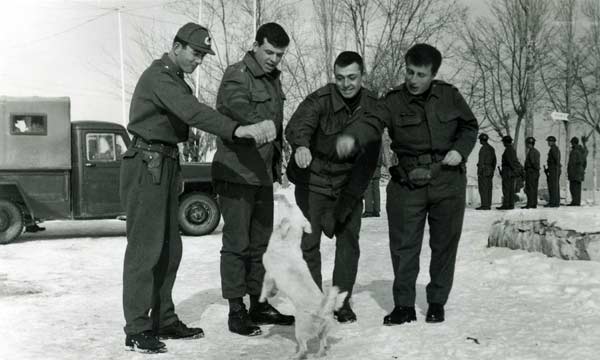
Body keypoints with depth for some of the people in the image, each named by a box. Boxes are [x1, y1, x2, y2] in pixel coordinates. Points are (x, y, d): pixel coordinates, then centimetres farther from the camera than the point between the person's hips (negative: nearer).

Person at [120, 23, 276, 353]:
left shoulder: (174, 78, 20)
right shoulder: (159, 76, -16)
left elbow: (190, 113, 8)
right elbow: (192, 112, -33)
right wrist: (237, 130, -43)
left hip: (165, 165, 10)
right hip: (147, 164, -10)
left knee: (169, 249, 11)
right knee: (145, 248, -8)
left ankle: (163, 320, 19)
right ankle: (136, 330, -3)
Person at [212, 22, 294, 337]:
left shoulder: (273, 79, 16)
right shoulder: (237, 76, -11)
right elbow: (237, 105, -32)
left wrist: (276, 166, 20)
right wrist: (257, 123, -51)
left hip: (263, 174, 8)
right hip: (236, 173, -8)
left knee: (260, 241, 14)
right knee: (237, 243, -4)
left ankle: (258, 304, 25)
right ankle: (236, 311, 4)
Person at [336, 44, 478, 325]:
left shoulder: (449, 96, 2)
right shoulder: (394, 101, -4)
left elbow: (470, 126, 14)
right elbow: (372, 123, -22)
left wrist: (460, 150, -5)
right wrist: (352, 136, -44)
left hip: (448, 183, 1)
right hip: (407, 184, -1)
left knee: (444, 245, 9)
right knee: (404, 246, 2)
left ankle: (437, 302, 25)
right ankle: (404, 305, 15)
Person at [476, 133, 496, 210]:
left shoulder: (483, 148, -12)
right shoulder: (491, 148, 15)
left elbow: (481, 161, -17)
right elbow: (494, 161, 18)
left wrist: (479, 172, -17)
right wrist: (492, 171, 23)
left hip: (484, 170, -9)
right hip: (490, 170, 9)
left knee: (483, 188, -8)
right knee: (488, 188, 8)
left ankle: (484, 205, -11)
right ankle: (488, 205, 8)